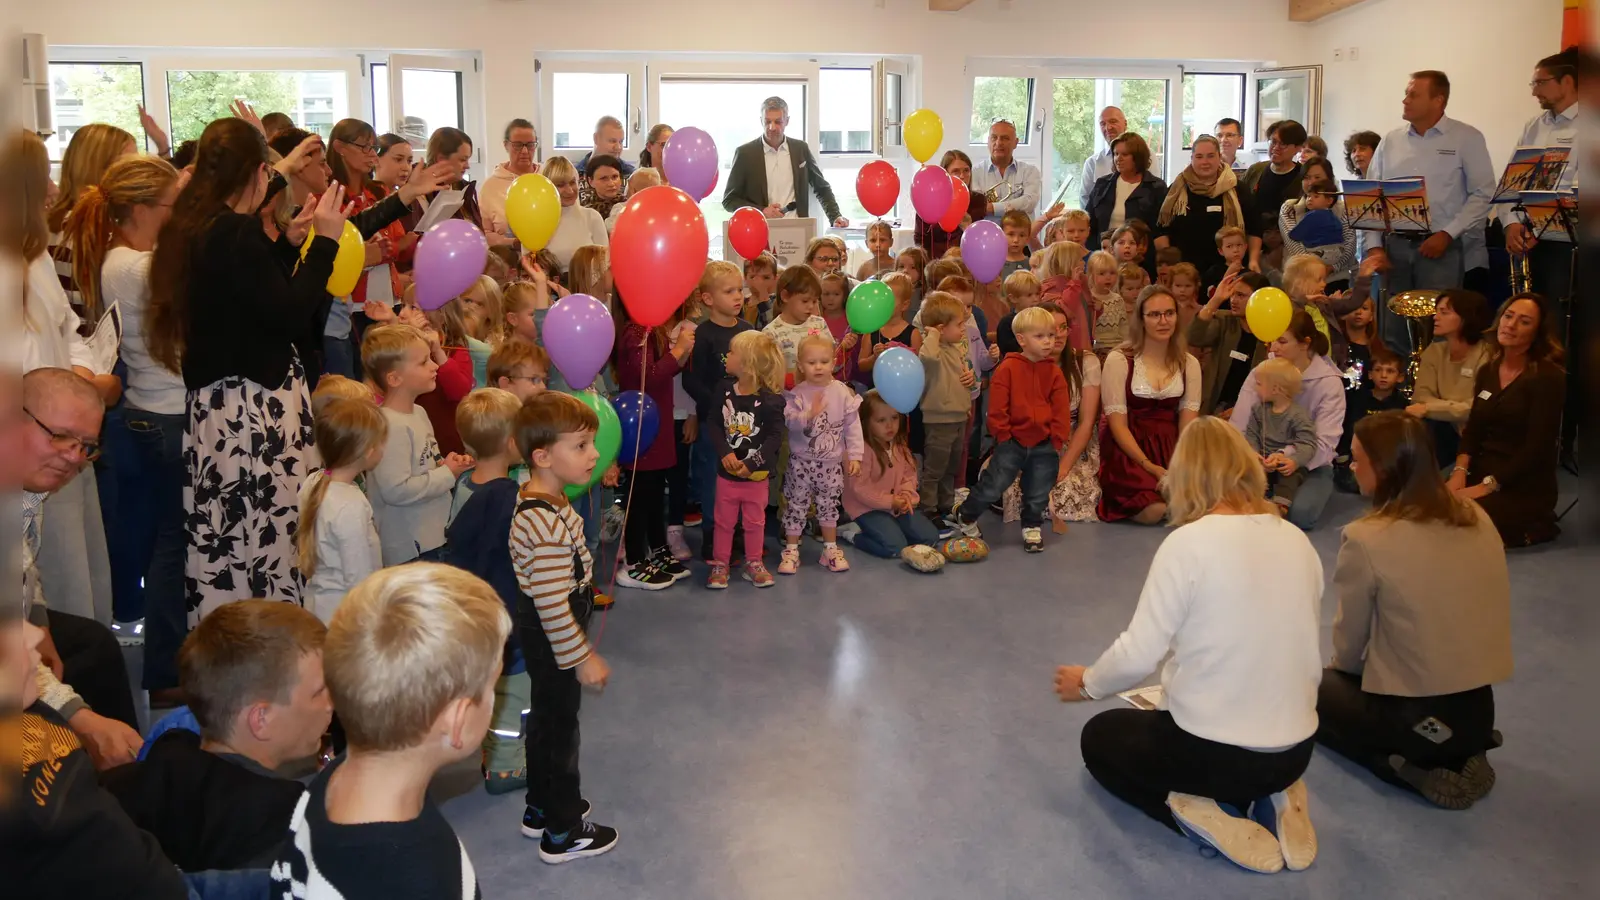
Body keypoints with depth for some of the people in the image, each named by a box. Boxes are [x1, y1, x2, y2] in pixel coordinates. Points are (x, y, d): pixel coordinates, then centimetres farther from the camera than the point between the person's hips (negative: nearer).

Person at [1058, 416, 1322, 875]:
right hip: (1296, 750, 6)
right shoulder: (1298, 542, 0)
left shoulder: (1189, 542, -18)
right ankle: (1272, 798, 10)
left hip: (1211, 750, -6)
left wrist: (1087, 683, 5)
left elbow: (1137, 656, -16)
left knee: (1100, 737, 24)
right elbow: (1302, 653, 9)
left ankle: (1197, 816, 0)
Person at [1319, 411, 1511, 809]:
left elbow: (1349, 642, -4)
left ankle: (1414, 771, 2)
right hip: (1479, 708, 6)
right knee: (1347, 677, 30)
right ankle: (1463, 754, 11)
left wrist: (1338, 667, 19)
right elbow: (1437, 615, 10)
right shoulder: (1477, 517, -1)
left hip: (1417, 718, -6)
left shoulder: (1366, 539, -18)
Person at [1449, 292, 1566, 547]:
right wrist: (1460, 471, -10)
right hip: (1482, 475, 7)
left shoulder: (1548, 377, -10)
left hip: (1526, 488, -6)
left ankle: (1531, 529, 0)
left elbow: (1538, 447, -16)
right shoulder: (1487, 370, 11)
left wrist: (1487, 486, -21)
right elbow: (1473, 430, 9)